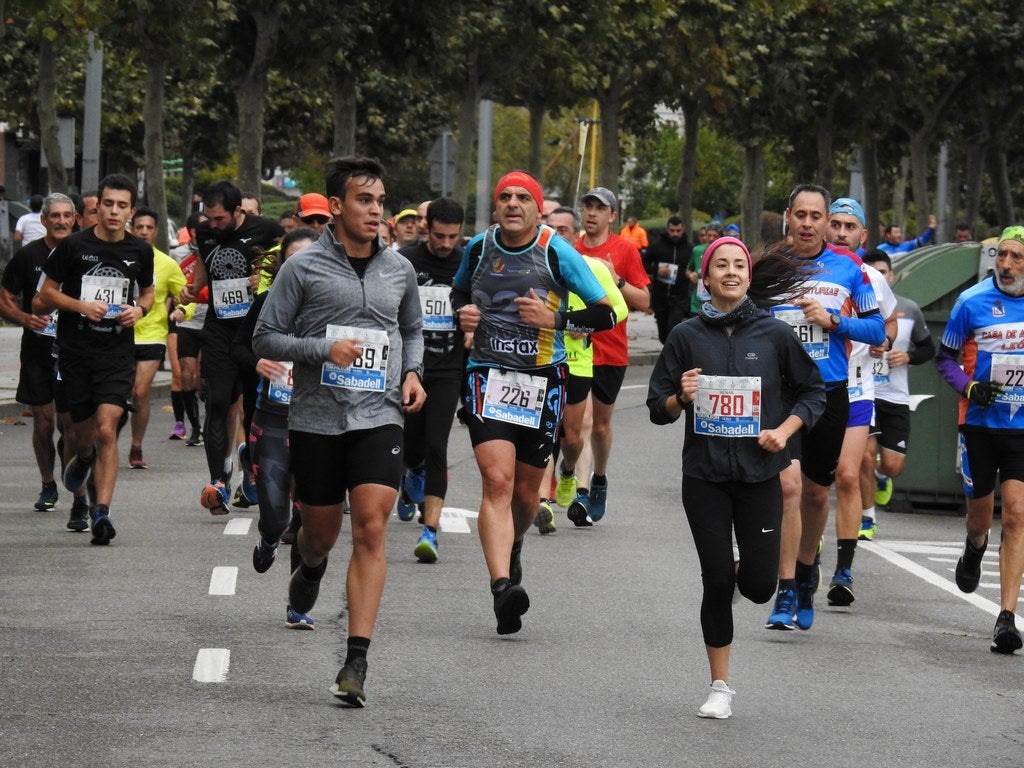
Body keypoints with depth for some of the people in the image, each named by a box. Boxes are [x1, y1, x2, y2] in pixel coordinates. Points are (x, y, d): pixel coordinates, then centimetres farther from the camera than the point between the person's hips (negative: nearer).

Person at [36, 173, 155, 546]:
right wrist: (81, 306, -14)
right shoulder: (74, 246, -4)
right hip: (75, 351, 0)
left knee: (106, 429, -14)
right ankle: (83, 458, 49)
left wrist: (139, 309, -3)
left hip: (117, 352, 0)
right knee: (83, 429, 11)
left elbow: (147, 292, 20)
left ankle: (101, 511, -14)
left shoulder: (140, 251, 4)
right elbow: (46, 293, 2)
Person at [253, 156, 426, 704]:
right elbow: (265, 338, -2)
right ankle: (310, 568, 52)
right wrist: (324, 349, -16)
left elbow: (412, 330, 25)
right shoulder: (304, 268, -3)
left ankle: (357, 660, -16)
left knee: (371, 531, -14)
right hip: (316, 418, -1)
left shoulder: (399, 270, 8)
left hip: (379, 417, 1)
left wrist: (412, 372, 6)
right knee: (321, 532, 12)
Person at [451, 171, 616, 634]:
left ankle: (513, 548, 45)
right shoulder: (479, 248, 5)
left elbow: (605, 314, -3)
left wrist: (553, 319, -17)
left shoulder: (557, 252, -4)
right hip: (487, 376, 0)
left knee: (525, 492, 11)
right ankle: (502, 586, -28)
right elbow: (459, 293, 26)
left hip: (541, 382, 0)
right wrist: (463, 315, 3)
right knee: (497, 480, -18)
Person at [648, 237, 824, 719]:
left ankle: (745, 570, 36)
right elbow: (658, 407, 5)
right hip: (705, 477, 0)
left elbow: (814, 391, 9)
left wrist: (784, 430, -6)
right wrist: (681, 399, -16)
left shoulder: (774, 334, 0)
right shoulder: (686, 336, 1)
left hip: (759, 475, 0)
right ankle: (720, 688, 10)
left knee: (759, 587, -3)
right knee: (717, 583, -2)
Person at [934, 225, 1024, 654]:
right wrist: (968, 387, -13)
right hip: (980, 423, 0)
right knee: (980, 511, 12)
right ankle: (974, 549, 52)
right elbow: (945, 356, 4)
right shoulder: (973, 301, -4)